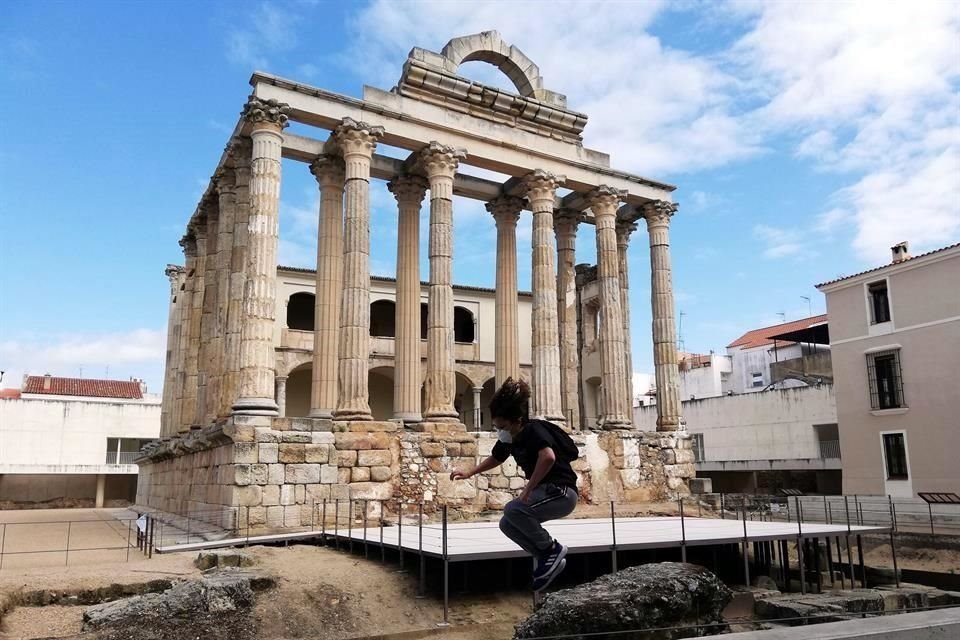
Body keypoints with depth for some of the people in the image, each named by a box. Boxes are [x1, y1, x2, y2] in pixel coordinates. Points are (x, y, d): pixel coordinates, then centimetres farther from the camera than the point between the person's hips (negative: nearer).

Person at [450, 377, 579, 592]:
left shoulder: (534, 430, -20)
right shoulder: (509, 440, 5)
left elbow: (548, 457, -39)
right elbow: (496, 458, 26)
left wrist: (528, 489, -32)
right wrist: (469, 472, 16)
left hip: (561, 492, -9)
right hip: (544, 492, 9)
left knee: (513, 509, -25)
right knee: (507, 524, 4)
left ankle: (552, 549, -7)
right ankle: (546, 558, 11)